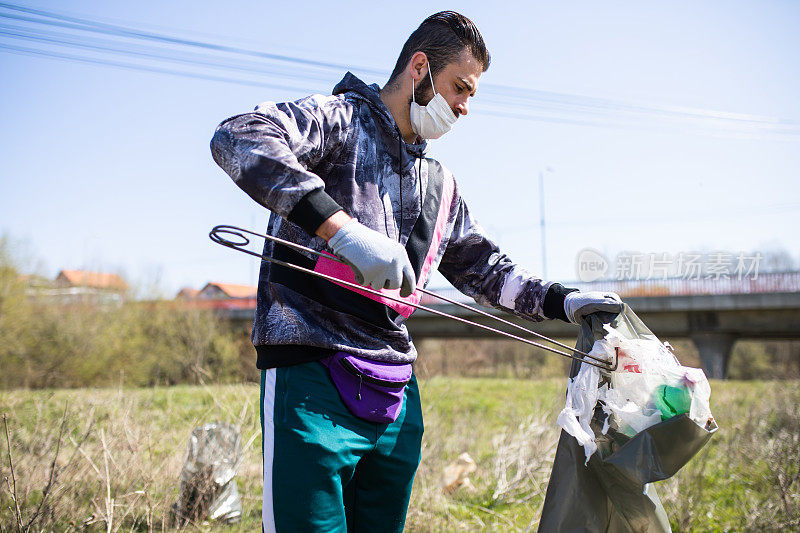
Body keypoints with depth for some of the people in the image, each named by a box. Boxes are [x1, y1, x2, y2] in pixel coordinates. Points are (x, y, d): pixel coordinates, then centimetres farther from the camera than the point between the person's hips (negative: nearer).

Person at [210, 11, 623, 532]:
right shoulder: (338, 117, -1)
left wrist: (562, 301, 17)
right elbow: (238, 138, -21)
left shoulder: (440, 184, 22)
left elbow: (484, 267, 31)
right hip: (311, 376, -7)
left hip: (396, 392, 7)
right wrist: (341, 227, -32)